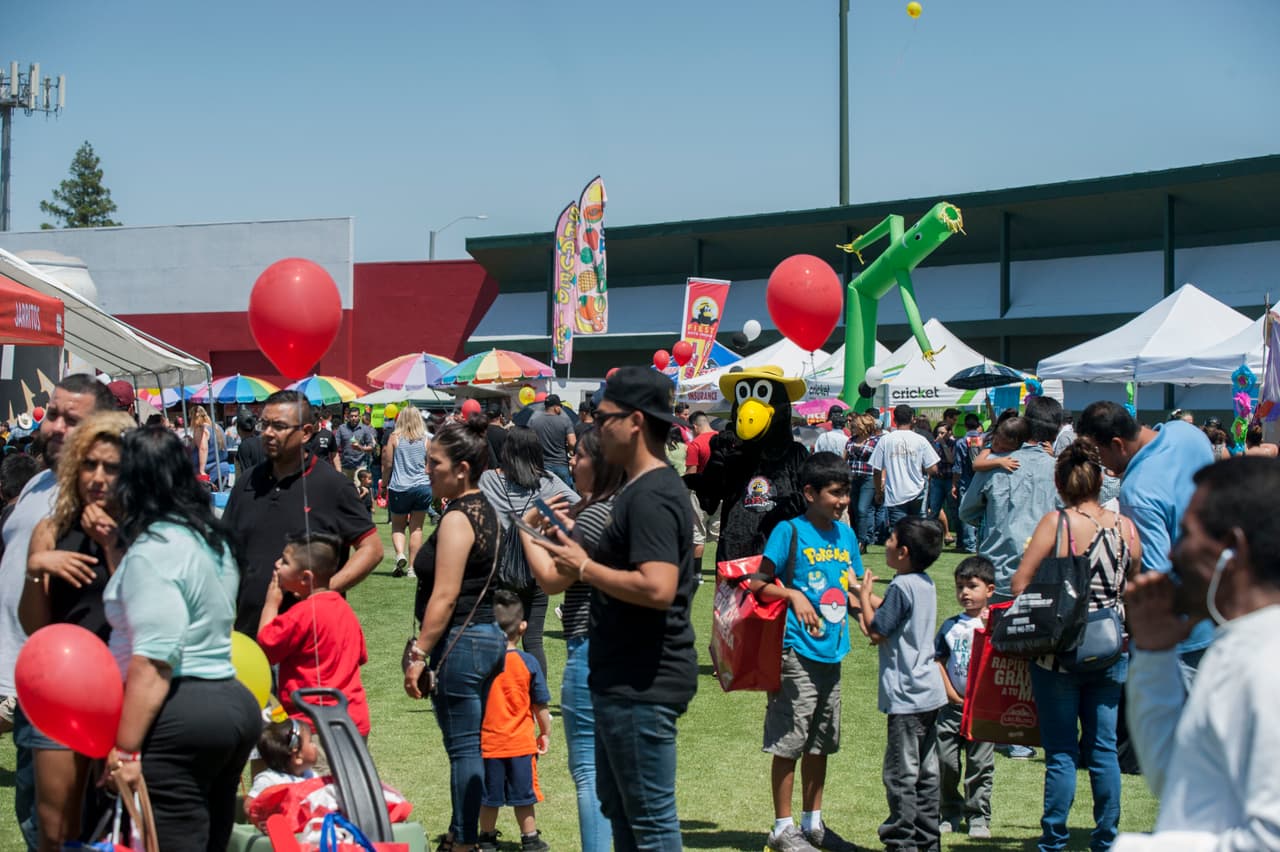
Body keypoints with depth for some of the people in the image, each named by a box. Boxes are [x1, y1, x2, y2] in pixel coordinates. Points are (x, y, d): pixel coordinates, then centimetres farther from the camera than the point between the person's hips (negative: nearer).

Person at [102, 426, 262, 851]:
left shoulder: (154, 548, -14)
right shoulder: (211, 537, 15)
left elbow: (153, 661, -20)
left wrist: (125, 750, -19)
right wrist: (110, 544, 26)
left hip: (179, 717, -10)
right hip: (232, 702, 10)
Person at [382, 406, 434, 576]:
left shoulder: (394, 438, -2)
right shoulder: (426, 440, 1)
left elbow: (387, 464, 0)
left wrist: (385, 483, 14)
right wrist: (432, 486, 20)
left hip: (399, 487, -1)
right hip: (422, 487, 1)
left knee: (397, 526, 13)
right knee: (416, 528, 7)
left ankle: (400, 554, -12)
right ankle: (412, 567, 6)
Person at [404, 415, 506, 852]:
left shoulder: (457, 518, -16)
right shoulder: (485, 511, 12)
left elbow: (445, 596, -19)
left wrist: (418, 654, -15)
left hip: (460, 640, -10)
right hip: (488, 633, 10)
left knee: (464, 746, -3)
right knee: (471, 744, 15)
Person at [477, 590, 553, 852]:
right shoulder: (528, 663, -10)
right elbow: (540, 705, -3)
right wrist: (545, 733, 12)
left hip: (486, 743, 1)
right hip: (520, 742, -1)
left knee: (488, 796, 13)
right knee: (523, 795, 10)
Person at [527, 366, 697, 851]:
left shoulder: (651, 496, -20)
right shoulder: (646, 489, 14)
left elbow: (657, 588, -30)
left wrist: (584, 568, -19)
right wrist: (582, 561, 10)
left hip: (642, 685, -11)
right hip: (625, 680, 11)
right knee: (619, 807, 21)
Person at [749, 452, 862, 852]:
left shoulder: (845, 534, 10)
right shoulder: (789, 531, -9)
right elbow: (759, 584, -10)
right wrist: (793, 595, -25)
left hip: (832, 651, 7)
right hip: (798, 650, -7)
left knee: (821, 742, 15)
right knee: (789, 742, 0)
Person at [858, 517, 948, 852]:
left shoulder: (902, 586, -17)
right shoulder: (926, 583, 10)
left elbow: (876, 632, -11)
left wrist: (864, 596, 1)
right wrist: (867, 594, 19)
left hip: (907, 695, -9)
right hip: (929, 690, 9)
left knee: (901, 772, -4)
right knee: (926, 771, 13)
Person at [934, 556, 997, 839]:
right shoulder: (951, 626, 8)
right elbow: (938, 661, 8)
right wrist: (950, 693, -1)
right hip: (952, 706, 3)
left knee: (980, 763, 2)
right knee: (945, 760, 4)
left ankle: (978, 816, 12)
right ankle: (950, 813, 19)